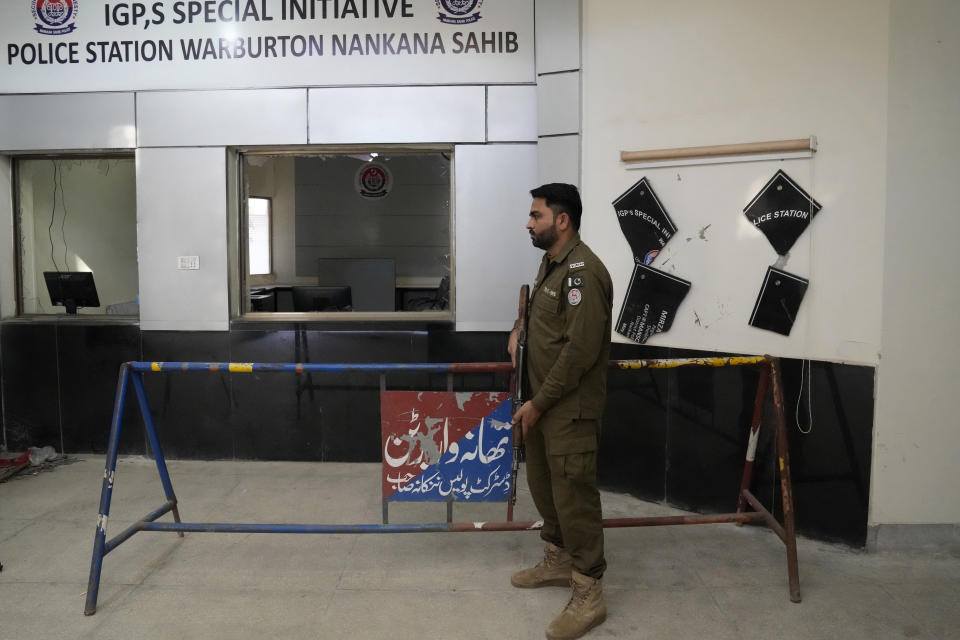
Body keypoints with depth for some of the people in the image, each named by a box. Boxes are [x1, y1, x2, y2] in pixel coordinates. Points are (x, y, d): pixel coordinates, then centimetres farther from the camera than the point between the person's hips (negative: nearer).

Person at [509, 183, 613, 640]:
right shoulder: (551, 262, 11)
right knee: (542, 482, 19)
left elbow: (581, 349, -24)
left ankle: (589, 594, 13)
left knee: (573, 494, -2)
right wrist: (521, 327, 10)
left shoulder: (581, 270, -21)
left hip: (569, 407, -10)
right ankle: (558, 561, 38)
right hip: (542, 399, 10)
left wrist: (538, 402, -18)